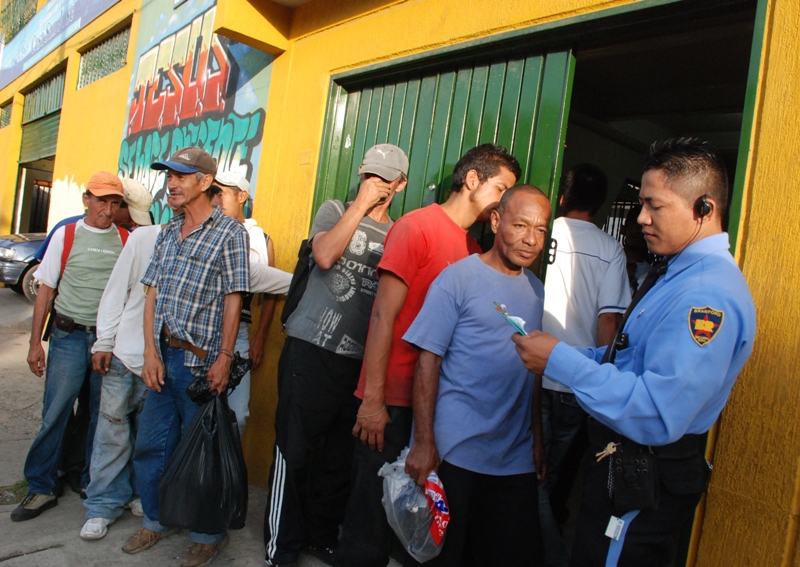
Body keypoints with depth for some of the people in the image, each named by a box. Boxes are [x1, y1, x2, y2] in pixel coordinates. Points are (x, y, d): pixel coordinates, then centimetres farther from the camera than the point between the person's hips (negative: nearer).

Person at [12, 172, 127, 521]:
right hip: (69, 336, -1)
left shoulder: (127, 241, 4)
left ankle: (93, 483, 25)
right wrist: (35, 343, 0)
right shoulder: (66, 235, 2)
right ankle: (41, 489, 15)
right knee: (55, 413, 0)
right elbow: (46, 291, 4)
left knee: (103, 415, 9)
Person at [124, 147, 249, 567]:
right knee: (150, 444, 14)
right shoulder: (168, 233, 14)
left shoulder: (229, 232, -5)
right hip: (163, 355, 6)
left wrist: (224, 358, -15)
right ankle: (156, 520, 34)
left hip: (200, 359, -6)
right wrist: (151, 352, 1)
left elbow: (233, 299, -10)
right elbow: (153, 293, 10)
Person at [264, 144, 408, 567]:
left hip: (359, 359, 3)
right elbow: (325, 256, -15)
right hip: (312, 350, -2)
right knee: (295, 451, 3)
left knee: (342, 457, 10)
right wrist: (362, 203, -10)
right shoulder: (335, 211, 6)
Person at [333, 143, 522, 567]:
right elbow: (384, 314, -12)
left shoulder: (473, 249, 10)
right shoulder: (417, 226, -9)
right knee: (373, 512, 3)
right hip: (395, 401, -6)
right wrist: (373, 400, -14)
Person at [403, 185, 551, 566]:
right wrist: (423, 443, -14)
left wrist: (537, 439, 9)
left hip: (516, 460, 5)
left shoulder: (537, 290, 10)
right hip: (455, 454, -5)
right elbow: (428, 362, -10)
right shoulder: (458, 278, -7)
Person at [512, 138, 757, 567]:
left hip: (641, 486, -10)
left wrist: (560, 361, -29)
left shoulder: (708, 295, -26)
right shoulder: (679, 273, 9)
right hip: (622, 467, 10)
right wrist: (563, 355, 3)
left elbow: (659, 416, -33)